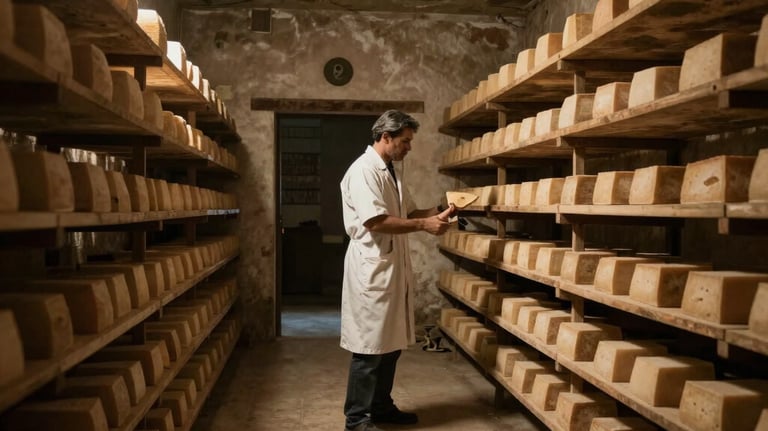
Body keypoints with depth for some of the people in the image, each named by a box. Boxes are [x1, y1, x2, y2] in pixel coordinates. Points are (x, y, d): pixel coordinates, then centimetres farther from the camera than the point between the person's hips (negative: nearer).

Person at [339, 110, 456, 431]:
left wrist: (437, 214, 3)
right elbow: (375, 222, -24)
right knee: (369, 347, -3)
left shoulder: (389, 171, 16)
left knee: (390, 344, 16)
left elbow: (407, 213, 21)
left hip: (393, 268, 10)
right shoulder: (364, 170, -15)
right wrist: (423, 225, -20)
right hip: (372, 269, -10)